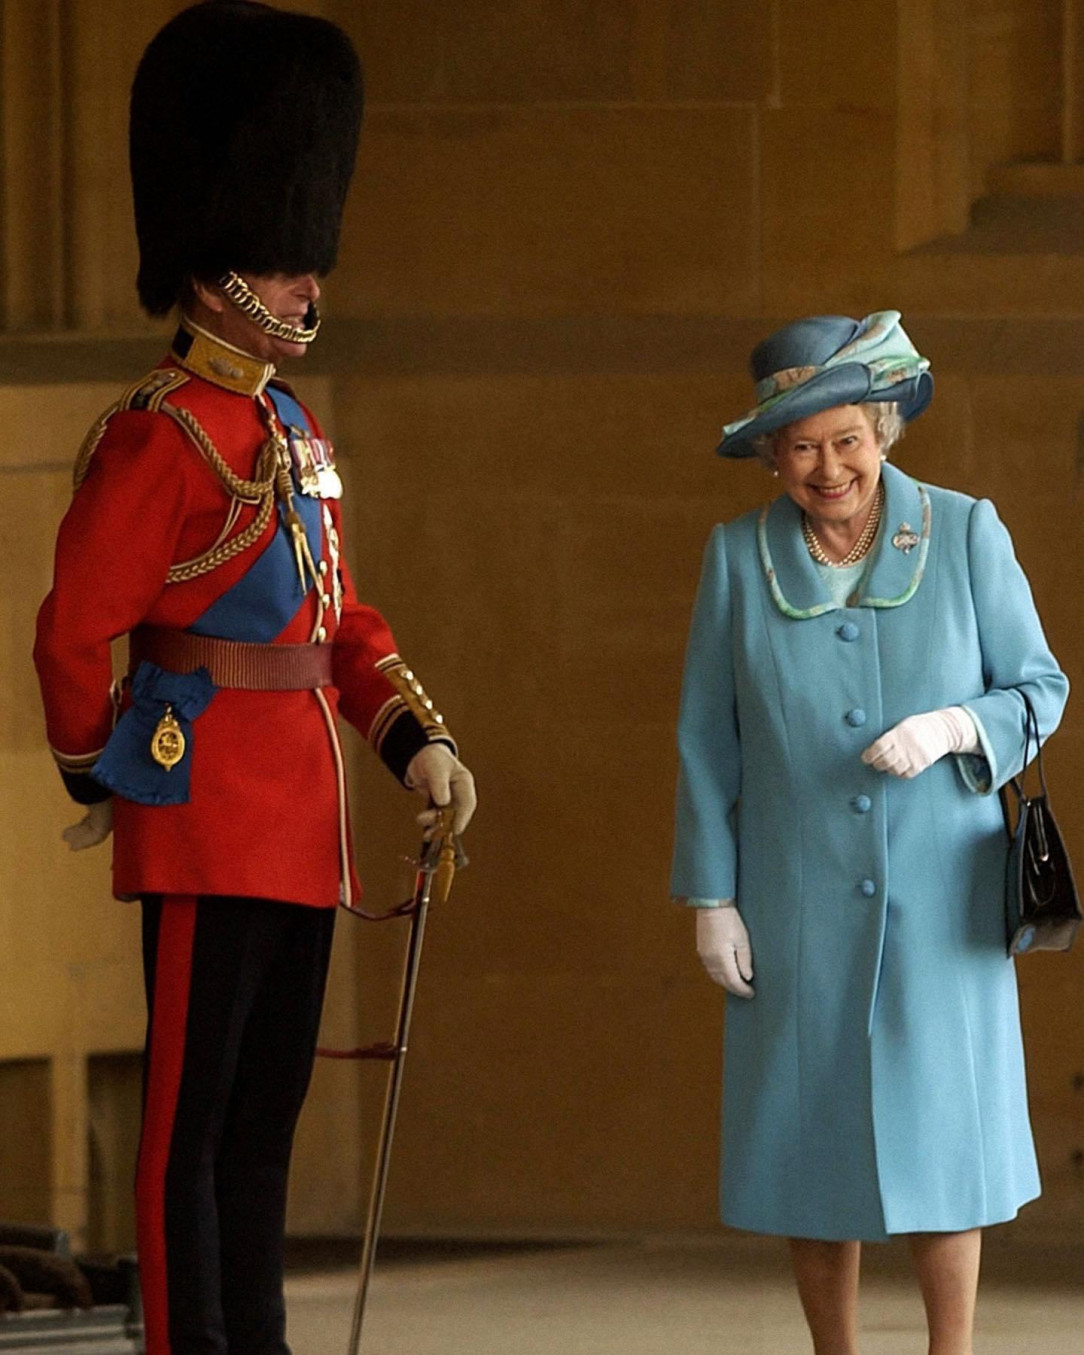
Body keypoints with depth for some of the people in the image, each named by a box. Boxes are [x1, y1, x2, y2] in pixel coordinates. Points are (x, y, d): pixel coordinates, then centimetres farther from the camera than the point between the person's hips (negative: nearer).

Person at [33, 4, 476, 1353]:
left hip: (300, 830, 9)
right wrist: (97, 779, 0)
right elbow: (74, 632, -11)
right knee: (195, 1115, -4)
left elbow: (338, 610, 21)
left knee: (266, 1113, 12)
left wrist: (418, 740, 9)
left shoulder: (292, 429, 16)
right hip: (207, 823, -9)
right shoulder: (157, 434, -12)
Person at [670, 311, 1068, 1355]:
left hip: (936, 900, -1)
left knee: (943, 1142, -1)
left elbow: (1038, 689, 3)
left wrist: (951, 729, -17)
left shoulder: (965, 535, -2)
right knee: (813, 1148, 3)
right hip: (798, 906, 1)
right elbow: (707, 740, 4)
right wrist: (710, 897, 0)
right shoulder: (739, 557, 1)